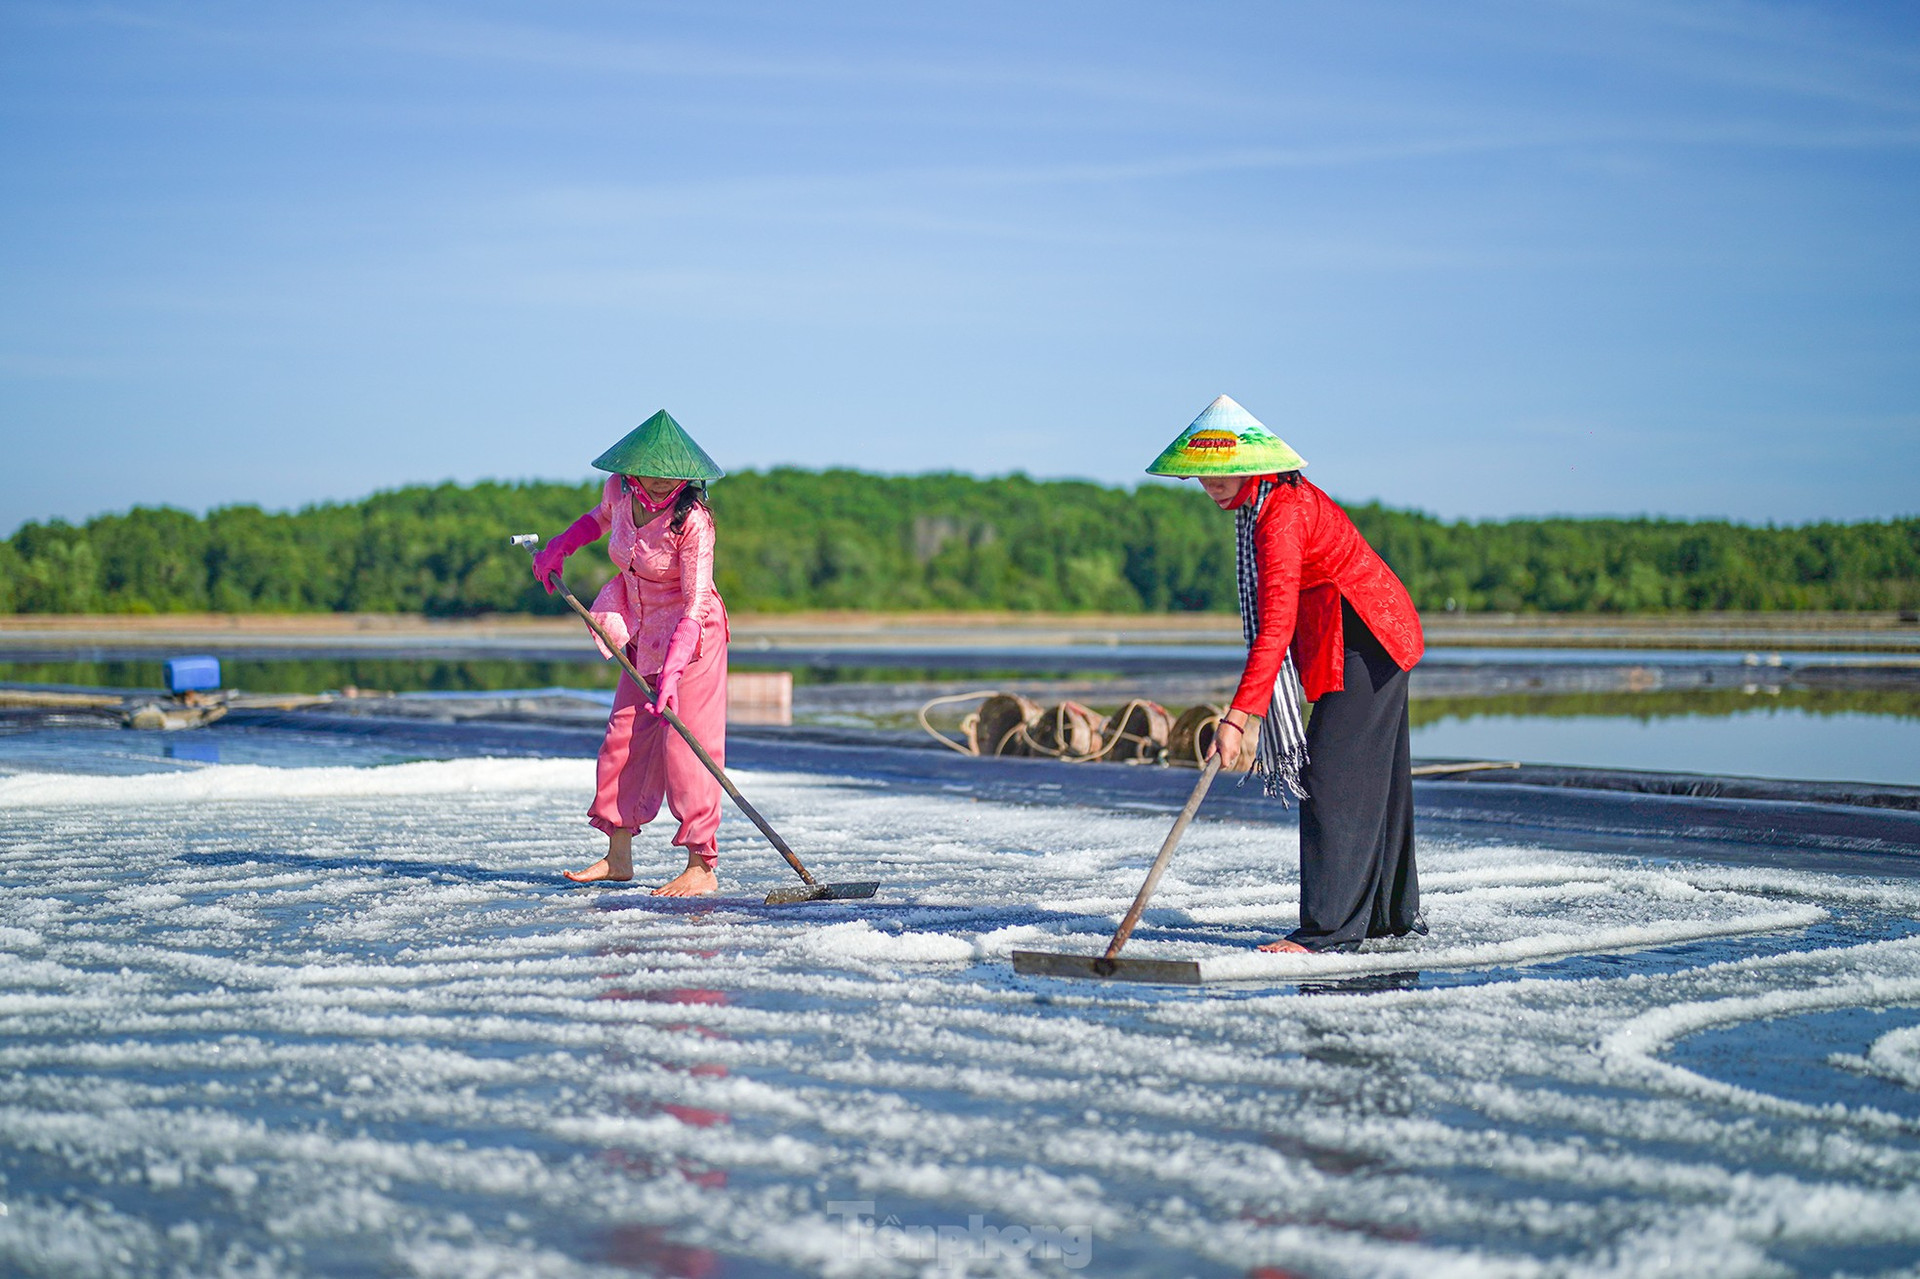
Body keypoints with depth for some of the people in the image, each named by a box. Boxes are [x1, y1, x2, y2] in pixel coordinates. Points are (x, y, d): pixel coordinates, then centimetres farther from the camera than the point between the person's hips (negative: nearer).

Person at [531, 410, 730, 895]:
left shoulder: (692, 520, -24)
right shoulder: (619, 490, -5)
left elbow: (695, 605, -27)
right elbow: (601, 517, 23)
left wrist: (671, 673, -35)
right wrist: (559, 546, 11)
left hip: (692, 637, -7)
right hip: (642, 637, 7)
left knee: (685, 744, -10)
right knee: (623, 736, 8)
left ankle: (702, 866, -6)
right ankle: (618, 856, 19)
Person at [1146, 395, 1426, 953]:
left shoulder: (1281, 513, -25)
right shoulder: (1266, 501, 7)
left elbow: (1276, 624, -34)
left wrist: (1238, 715, -39)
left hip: (1366, 642, -10)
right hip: (1373, 641, 10)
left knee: (1332, 776, -13)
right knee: (1372, 777, 17)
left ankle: (1330, 927, -13)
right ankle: (1394, 912, 28)